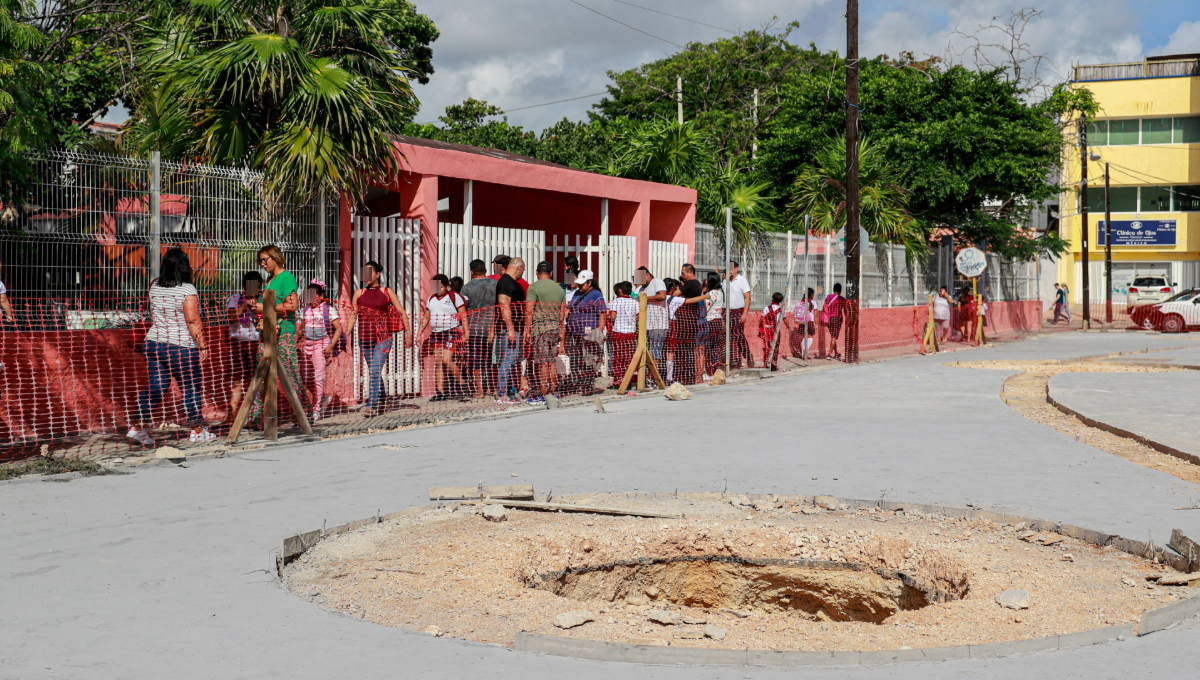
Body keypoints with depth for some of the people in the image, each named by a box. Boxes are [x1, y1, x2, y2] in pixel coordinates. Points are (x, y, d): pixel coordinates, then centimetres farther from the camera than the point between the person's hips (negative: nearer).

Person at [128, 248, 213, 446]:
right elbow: (193, 322, -17)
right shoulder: (188, 290, -14)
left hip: (153, 343, 6)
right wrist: (203, 345, -11)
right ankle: (197, 430, 14)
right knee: (190, 389, 6)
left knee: (155, 387, 11)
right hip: (181, 348, -6)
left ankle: (136, 426, 7)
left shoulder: (154, 286, 5)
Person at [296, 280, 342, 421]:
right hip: (306, 345, 6)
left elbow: (338, 329, -5)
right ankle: (323, 398, 28)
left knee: (318, 376, -12)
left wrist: (330, 346, -13)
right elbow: (300, 328, 24)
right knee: (305, 378, 6)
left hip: (321, 344, -6)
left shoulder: (328, 309, -3)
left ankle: (316, 409, -9)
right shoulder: (306, 310, 13)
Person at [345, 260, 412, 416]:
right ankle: (380, 401, 27)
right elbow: (353, 316, 7)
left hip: (383, 338, -3)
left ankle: (371, 405, -13)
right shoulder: (359, 293, 7)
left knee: (375, 371, -14)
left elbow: (402, 313, 4)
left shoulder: (387, 292, 1)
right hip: (364, 337, 4)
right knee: (374, 372, 13)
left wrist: (408, 333, -1)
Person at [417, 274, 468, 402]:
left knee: (446, 360, -17)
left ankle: (461, 382, 1)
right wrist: (419, 333, 16)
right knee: (438, 363, 1)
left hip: (451, 332, -6)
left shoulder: (455, 297, -1)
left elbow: (463, 316, -6)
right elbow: (425, 318, 21)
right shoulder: (431, 299, 17)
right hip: (436, 333, 6)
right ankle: (440, 392, -1)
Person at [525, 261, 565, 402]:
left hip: (540, 326, -6)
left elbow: (529, 311, -12)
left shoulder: (534, 287, -5)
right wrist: (561, 334, 21)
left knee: (541, 363, -4)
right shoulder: (559, 288, 14)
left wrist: (527, 331, -10)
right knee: (551, 361, 11)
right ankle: (553, 392, 13)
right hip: (555, 327, 6)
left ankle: (543, 394, -2)